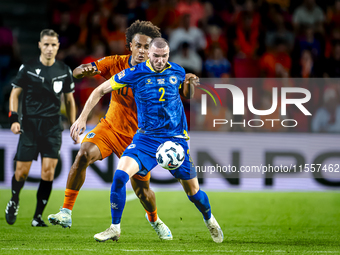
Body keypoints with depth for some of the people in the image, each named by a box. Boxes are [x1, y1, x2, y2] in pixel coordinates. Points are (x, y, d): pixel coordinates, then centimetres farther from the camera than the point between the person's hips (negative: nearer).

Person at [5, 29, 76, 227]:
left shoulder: (64, 71, 6)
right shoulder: (28, 68, -1)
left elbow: (69, 99, 16)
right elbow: (15, 93, 5)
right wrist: (14, 118, -7)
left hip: (53, 126, 1)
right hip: (30, 125, -1)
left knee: (48, 170, -11)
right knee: (22, 171, -2)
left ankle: (38, 216, -1)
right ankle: (14, 201, 29)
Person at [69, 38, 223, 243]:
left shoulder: (177, 72, -1)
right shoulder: (135, 73, -8)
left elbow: (188, 96, 20)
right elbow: (100, 91, -3)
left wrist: (191, 84, -3)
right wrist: (82, 118, -9)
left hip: (176, 139, 1)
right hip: (146, 139, -1)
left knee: (193, 191, 5)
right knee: (120, 175, -23)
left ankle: (210, 221, 38)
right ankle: (115, 229, -9)